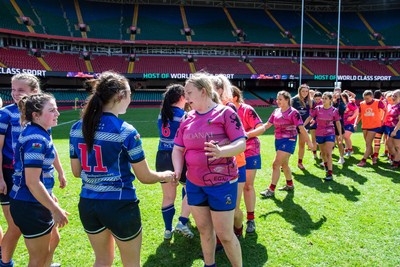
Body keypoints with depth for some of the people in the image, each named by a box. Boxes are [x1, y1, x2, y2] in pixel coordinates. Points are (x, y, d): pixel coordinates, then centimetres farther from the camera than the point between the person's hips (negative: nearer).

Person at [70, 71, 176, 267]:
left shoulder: (76, 129, 0)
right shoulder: (126, 132, -17)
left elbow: (76, 172, 9)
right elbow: (145, 177, -11)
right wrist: (166, 175, 8)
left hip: (88, 204, 6)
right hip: (120, 205, -5)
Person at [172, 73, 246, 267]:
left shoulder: (225, 113, -10)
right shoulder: (188, 119, 7)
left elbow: (242, 144, -16)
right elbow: (178, 149, 8)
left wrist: (221, 152, -35)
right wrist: (178, 171, -11)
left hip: (222, 183, -5)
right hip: (194, 184, 5)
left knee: (224, 234, 2)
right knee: (204, 230, 17)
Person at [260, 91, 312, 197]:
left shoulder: (293, 112, -12)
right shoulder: (276, 112, 6)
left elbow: (301, 128, -12)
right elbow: (267, 124, 8)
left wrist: (309, 142, -10)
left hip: (288, 140, -7)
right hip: (278, 140, 7)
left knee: (276, 164, -10)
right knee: (284, 164, 19)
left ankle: (271, 190, -3)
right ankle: (290, 185, 38)